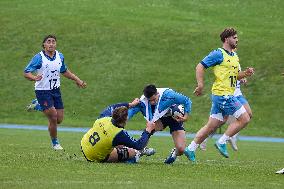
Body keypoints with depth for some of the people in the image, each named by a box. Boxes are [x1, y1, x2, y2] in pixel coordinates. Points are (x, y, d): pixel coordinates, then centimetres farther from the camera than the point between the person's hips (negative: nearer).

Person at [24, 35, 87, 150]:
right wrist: (34, 78, -37)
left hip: (55, 90, 6)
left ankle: (38, 106, 34)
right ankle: (55, 143, 12)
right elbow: (26, 73, -16)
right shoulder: (39, 58, -13)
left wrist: (78, 80, 17)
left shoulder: (60, 56, 4)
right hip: (42, 91, -6)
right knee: (53, 118, -12)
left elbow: (64, 71, 21)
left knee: (59, 119, 6)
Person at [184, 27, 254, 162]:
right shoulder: (218, 54, -10)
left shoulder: (234, 56, 17)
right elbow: (200, 66, -10)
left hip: (227, 95, 9)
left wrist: (245, 73, 5)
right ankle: (221, 142, -4)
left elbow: (235, 76, 24)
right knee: (244, 119, -10)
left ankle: (191, 149, 12)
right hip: (222, 94, -9)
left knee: (211, 126, 9)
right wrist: (200, 85, -18)